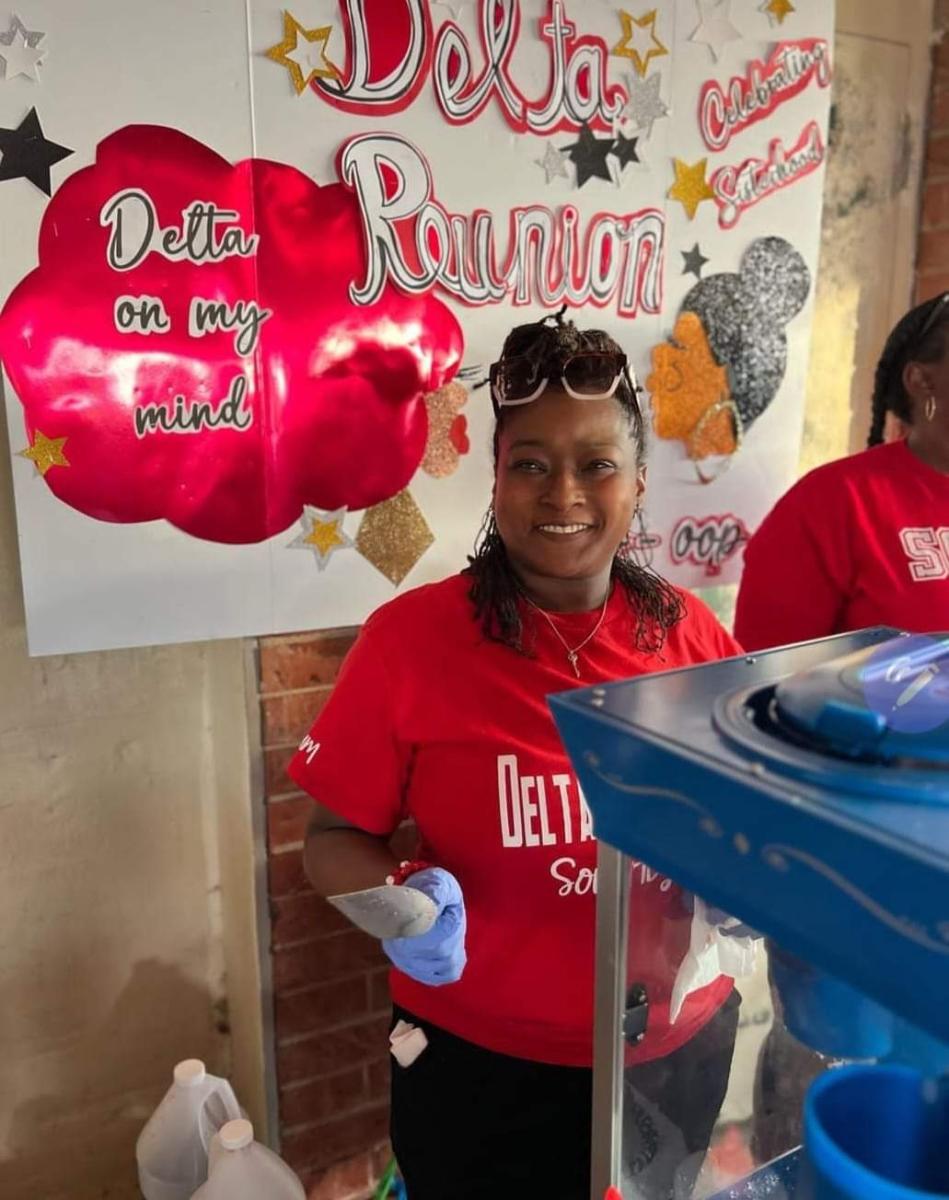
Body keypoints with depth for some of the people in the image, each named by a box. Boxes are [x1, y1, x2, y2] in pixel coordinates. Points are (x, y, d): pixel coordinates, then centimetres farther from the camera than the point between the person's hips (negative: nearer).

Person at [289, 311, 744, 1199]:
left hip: (679, 1051, 4)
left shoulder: (690, 635, -8)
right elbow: (333, 840, -9)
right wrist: (405, 898, -29)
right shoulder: (411, 638, -17)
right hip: (483, 1064, -3)